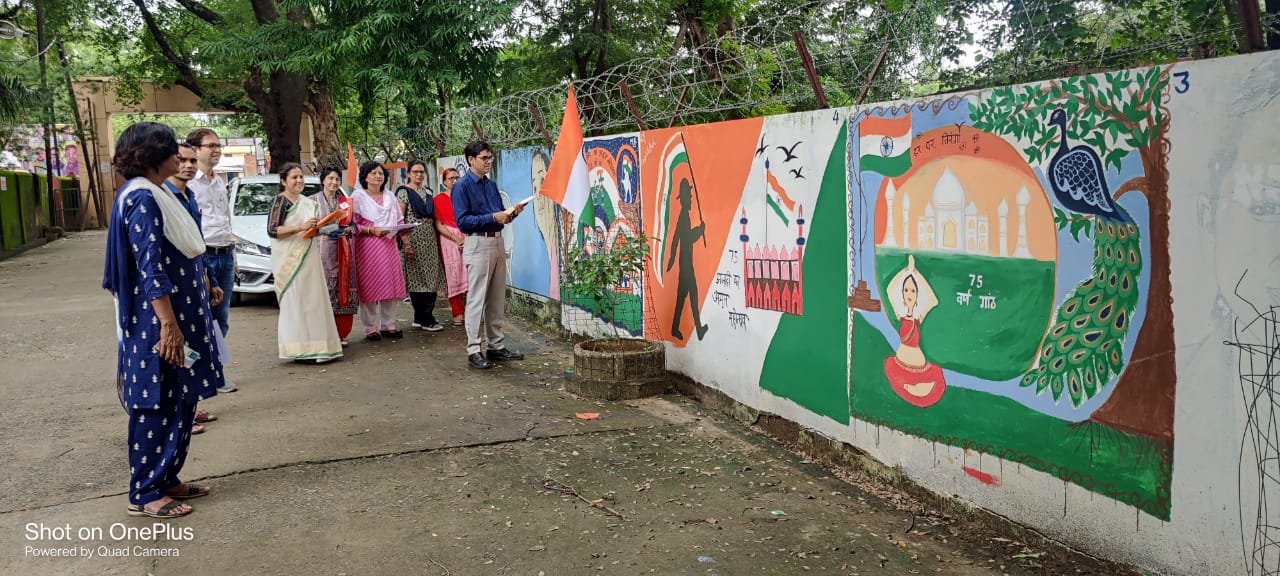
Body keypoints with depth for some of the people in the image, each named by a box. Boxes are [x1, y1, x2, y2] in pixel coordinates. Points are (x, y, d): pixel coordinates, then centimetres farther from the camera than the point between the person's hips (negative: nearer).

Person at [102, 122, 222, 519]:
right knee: (157, 405, -2)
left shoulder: (153, 195, 14)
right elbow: (150, 268, -22)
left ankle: (165, 479, 25)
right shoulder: (142, 199, -16)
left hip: (178, 314, 10)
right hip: (159, 322, -10)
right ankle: (145, 494, 7)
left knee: (177, 401, 15)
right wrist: (169, 325, -25)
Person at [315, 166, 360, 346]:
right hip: (323, 249, -4)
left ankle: (341, 333, 8)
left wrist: (346, 230, -4)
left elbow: (354, 225, 16)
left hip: (343, 250, 4)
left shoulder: (345, 201, 16)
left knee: (343, 288, 1)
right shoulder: (314, 200, 5)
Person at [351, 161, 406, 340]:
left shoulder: (390, 198, 19)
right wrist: (372, 230, -19)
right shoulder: (358, 197, 0)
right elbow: (353, 225, -7)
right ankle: (370, 328, 1)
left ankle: (388, 325, 12)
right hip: (367, 247, -5)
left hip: (389, 245, 5)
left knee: (391, 285, 3)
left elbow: (400, 221, 21)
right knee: (369, 288, -5)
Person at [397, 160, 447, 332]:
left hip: (430, 241, 7)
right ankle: (426, 319, 1)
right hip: (414, 239, -6)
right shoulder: (404, 192, -3)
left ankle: (420, 317, 14)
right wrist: (406, 243, -18)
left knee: (432, 279, 5)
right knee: (417, 279, -4)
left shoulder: (428, 192, 15)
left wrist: (437, 241, 10)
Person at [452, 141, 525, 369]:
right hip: (478, 244, -8)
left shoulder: (491, 185, 15)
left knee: (497, 299, 11)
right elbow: (462, 220, -15)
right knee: (477, 299, -5)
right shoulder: (462, 186, -7)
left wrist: (511, 213, -2)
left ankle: (496, 346, 19)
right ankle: (473, 350, 0)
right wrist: (493, 217, -20)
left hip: (497, 242, 8)